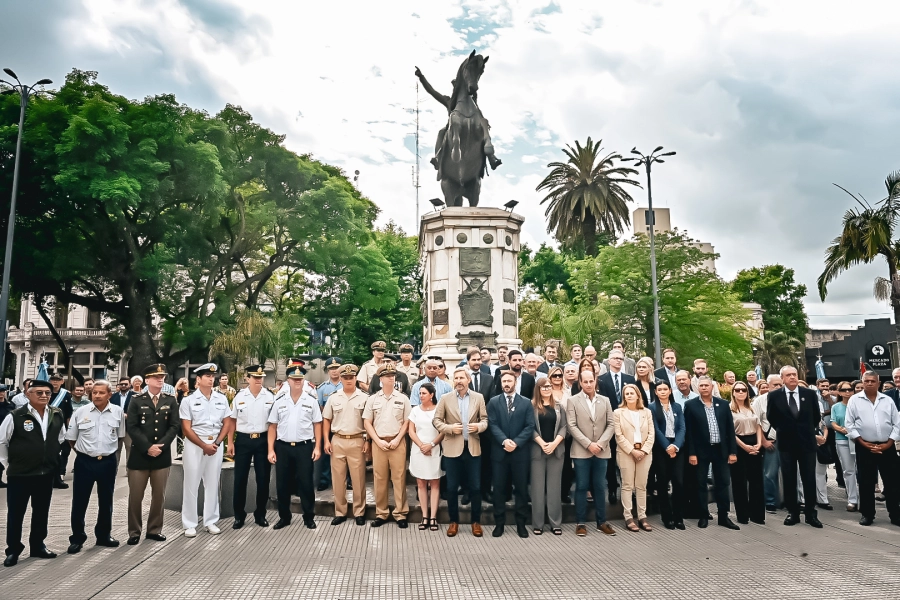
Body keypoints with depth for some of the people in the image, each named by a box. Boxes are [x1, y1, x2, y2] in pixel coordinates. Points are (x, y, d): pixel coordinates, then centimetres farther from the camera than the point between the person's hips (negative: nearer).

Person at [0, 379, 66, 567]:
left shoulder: (58, 415, 1)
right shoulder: (15, 416, -13)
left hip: (47, 473, 4)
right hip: (19, 474, -4)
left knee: (41, 512, 14)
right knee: (15, 513, 7)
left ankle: (37, 546, 28)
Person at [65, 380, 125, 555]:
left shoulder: (118, 412, -3)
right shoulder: (80, 412, -7)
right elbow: (71, 438, 5)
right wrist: (84, 452, 10)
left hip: (108, 462, 1)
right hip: (84, 462, -1)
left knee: (106, 501, 13)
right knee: (79, 501, 4)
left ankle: (104, 535, 28)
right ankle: (77, 538, 19)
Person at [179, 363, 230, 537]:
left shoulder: (221, 399, 5)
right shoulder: (189, 400, -4)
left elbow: (226, 424, 8)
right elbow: (186, 429, -6)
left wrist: (216, 443, -6)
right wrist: (204, 446, -12)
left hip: (216, 444, 3)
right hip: (194, 444, -3)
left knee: (212, 484, 9)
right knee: (191, 484, 3)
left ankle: (211, 521, 20)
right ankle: (190, 524, 14)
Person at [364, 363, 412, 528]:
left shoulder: (403, 399, 4)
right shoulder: (373, 399, 5)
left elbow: (407, 422, 4)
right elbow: (367, 423, 4)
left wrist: (397, 439, -7)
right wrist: (378, 441, -6)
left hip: (397, 442, -1)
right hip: (378, 442, 1)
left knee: (399, 478, 1)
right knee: (379, 478, 5)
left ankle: (401, 514, 10)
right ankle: (381, 513, 15)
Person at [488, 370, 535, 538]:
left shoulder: (526, 402, 4)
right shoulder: (493, 402, 4)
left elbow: (530, 427, -3)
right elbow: (493, 425, -4)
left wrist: (516, 442, -15)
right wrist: (504, 441, -19)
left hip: (520, 452, 0)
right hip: (499, 452, 0)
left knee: (521, 488, 7)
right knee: (498, 488, 5)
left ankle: (521, 523, 18)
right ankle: (499, 523, 16)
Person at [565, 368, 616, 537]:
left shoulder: (605, 400, 9)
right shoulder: (572, 401, -1)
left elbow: (611, 425, 4)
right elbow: (572, 426, -7)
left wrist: (600, 443, -9)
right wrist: (588, 444, -14)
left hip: (602, 451, 2)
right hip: (581, 451, -2)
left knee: (600, 487, 8)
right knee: (581, 487, 2)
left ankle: (602, 522, 18)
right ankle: (581, 523, 11)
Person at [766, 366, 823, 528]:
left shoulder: (810, 394, -1)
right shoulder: (774, 395, -5)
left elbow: (816, 416, 11)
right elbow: (770, 417, 8)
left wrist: (808, 430, 12)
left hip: (807, 442, 0)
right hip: (786, 443, 0)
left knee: (809, 479, 4)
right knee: (789, 480, 6)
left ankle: (811, 514, 14)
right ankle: (792, 513, 15)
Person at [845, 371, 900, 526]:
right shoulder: (854, 400, 0)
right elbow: (849, 424, -1)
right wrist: (862, 443, -8)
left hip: (887, 447, 2)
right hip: (864, 447, -2)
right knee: (866, 483, 4)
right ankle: (867, 514, 13)